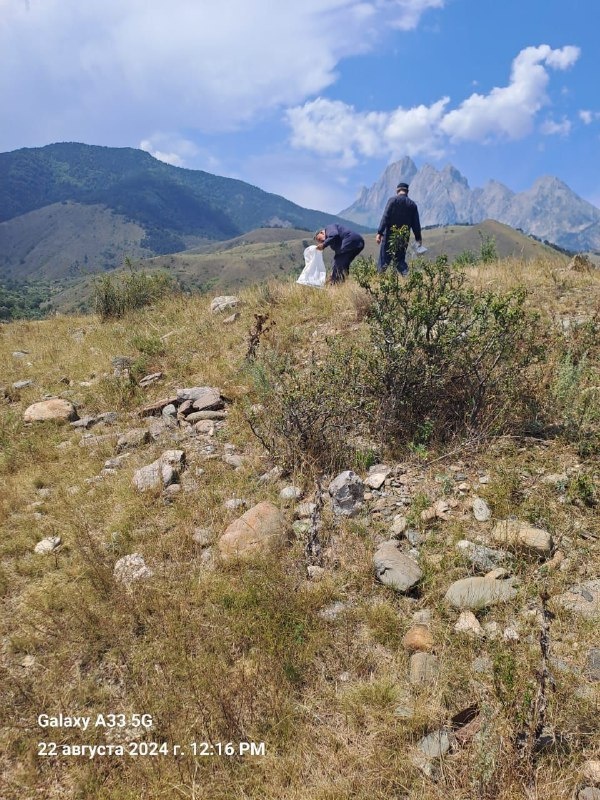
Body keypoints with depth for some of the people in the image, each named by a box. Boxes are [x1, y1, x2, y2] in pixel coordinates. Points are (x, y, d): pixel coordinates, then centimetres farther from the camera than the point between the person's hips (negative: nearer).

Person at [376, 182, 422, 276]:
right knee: (400, 260, 15)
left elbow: (385, 217, -11)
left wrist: (379, 233, -13)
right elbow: (416, 223, 9)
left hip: (390, 236, -4)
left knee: (384, 260, 0)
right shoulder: (412, 204, 8)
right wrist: (418, 238, 17)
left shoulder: (392, 200, -3)